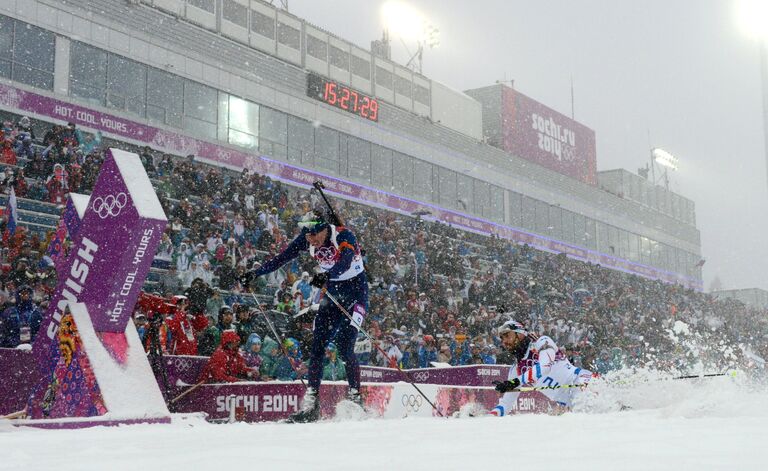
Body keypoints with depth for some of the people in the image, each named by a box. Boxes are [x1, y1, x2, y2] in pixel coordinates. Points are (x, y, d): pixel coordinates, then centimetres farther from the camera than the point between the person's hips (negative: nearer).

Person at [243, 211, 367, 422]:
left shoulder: (344, 236, -24)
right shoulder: (306, 239, -7)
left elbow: (345, 262, -42)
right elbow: (282, 257, -3)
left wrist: (326, 275, -60)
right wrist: (256, 273, -8)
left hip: (356, 289, -6)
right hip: (332, 291, 6)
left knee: (344, 346, -18)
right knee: (317, 346, -5)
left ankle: (355, 397, -8)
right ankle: (311, 404, -5)